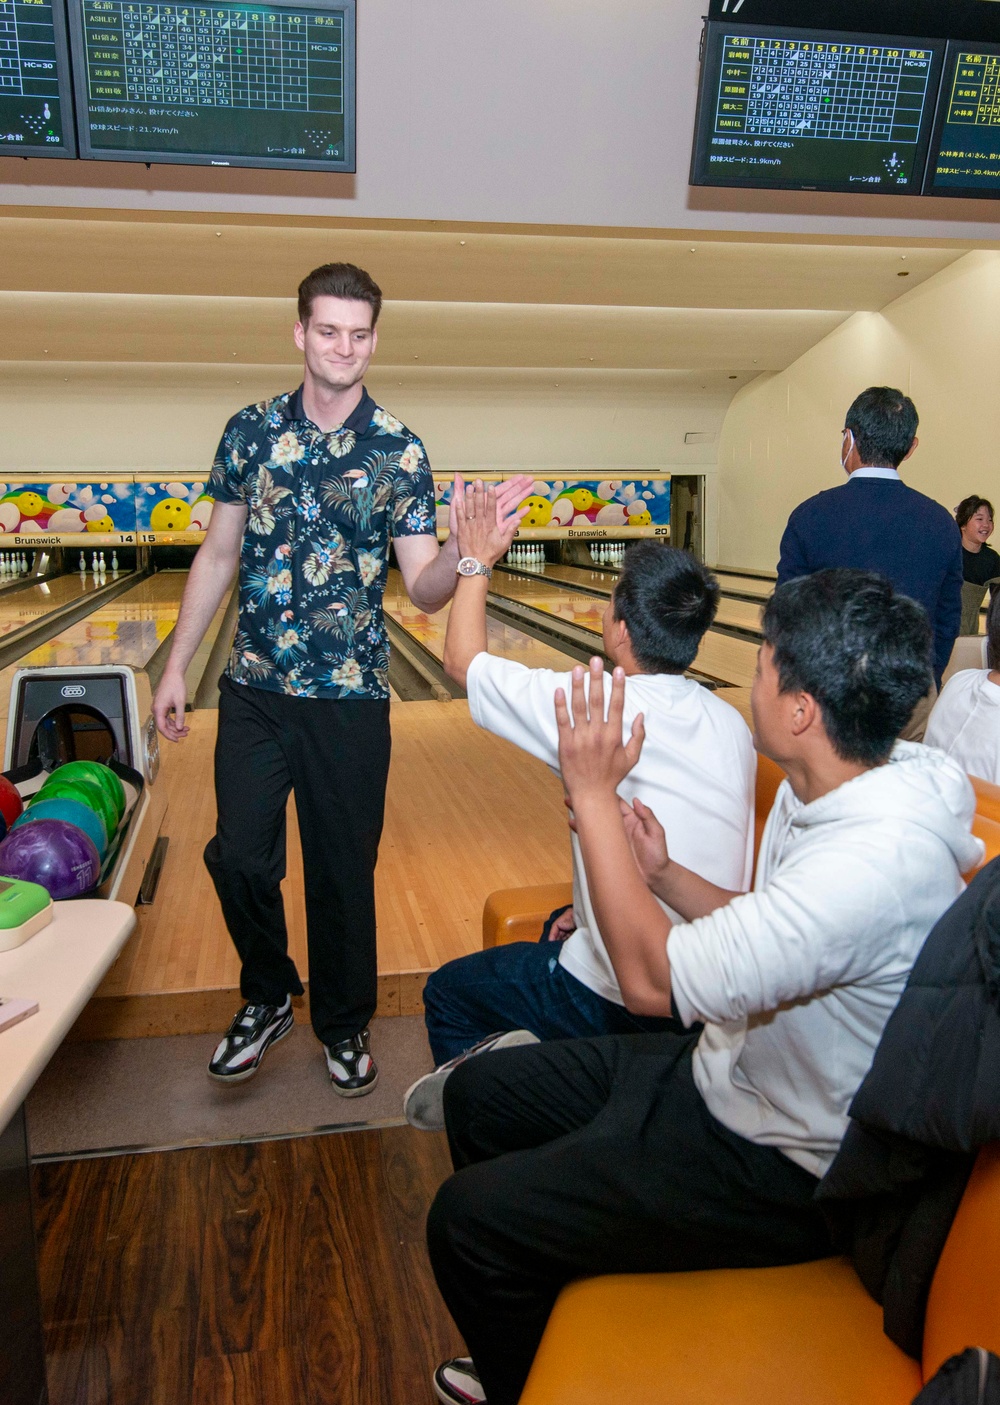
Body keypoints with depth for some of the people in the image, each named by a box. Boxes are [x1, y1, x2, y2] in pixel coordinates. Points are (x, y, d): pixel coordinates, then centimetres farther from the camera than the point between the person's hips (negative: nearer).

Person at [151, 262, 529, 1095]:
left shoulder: (399, 453, -4)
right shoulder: (251, 432, 2)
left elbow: (424, 591, -9)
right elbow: (218, 557, 7)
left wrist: (463, 547, -31)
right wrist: (177, 666, 5)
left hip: (350, 699, -1)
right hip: (254, 692, 2)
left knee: (343, 871, 8)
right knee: (240, 859, 3)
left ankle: (344, 1023, 31)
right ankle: (268, 999, 31)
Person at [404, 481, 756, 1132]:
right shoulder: (733, 725, -3)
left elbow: (463, 659, -8)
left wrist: (478, 563, 5)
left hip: (622, 1004, -7)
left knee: (447, 994, 17)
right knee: (558, 933, 34)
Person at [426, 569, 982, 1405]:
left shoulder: (875, 861, -35)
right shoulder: (836, 790, -3)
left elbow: (653, 981, -32)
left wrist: (594, 795, -26)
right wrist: (665, 876, -6)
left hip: (778, 1169, -9)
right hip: (725, 1072, 9)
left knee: (467, 1218, -10)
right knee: (479, 1092, 12)